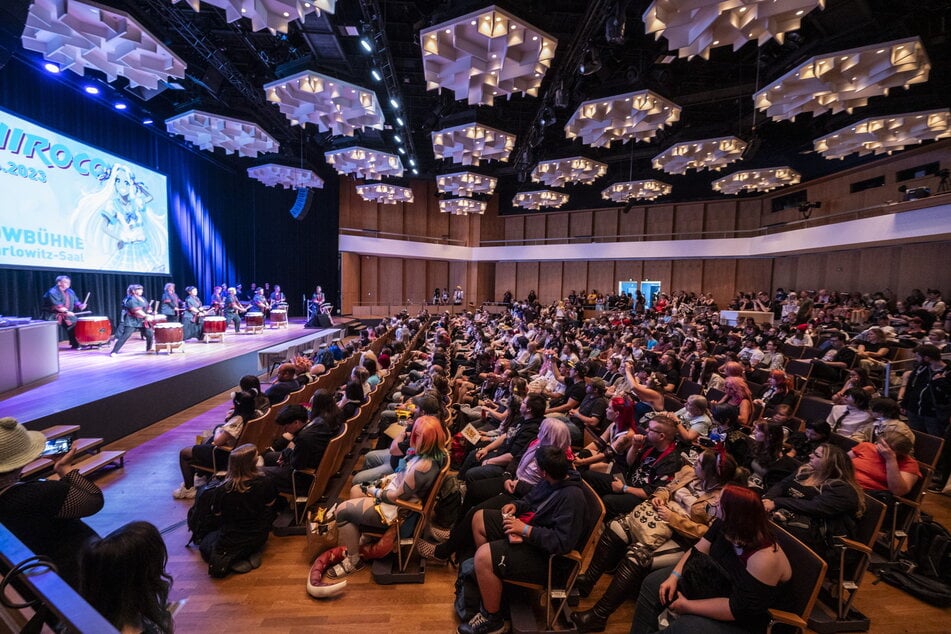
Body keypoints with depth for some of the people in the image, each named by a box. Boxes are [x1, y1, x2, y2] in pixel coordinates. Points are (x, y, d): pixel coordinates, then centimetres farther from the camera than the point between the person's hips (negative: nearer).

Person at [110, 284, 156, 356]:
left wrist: (150, 315, -4)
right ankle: (114, 352, -6)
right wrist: (146, 316, -26)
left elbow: (148, 309, 15)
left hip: (142, 321, 8)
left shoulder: (143, 299, 12)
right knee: (125, 336, -11)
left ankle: (149, 349, 23)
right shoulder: (131, 300, -13)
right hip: (131, 321, -8)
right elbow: (137, 310, -23)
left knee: (150, 334, 5)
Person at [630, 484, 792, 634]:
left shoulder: (764, 559, -33)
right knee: (653, 582, 2)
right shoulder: (724, 525, -13)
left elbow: (737, 609, -30)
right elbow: (698, 551, -2)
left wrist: (687, 606, -23)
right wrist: (673, 577, -13)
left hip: (741, 621, -7)